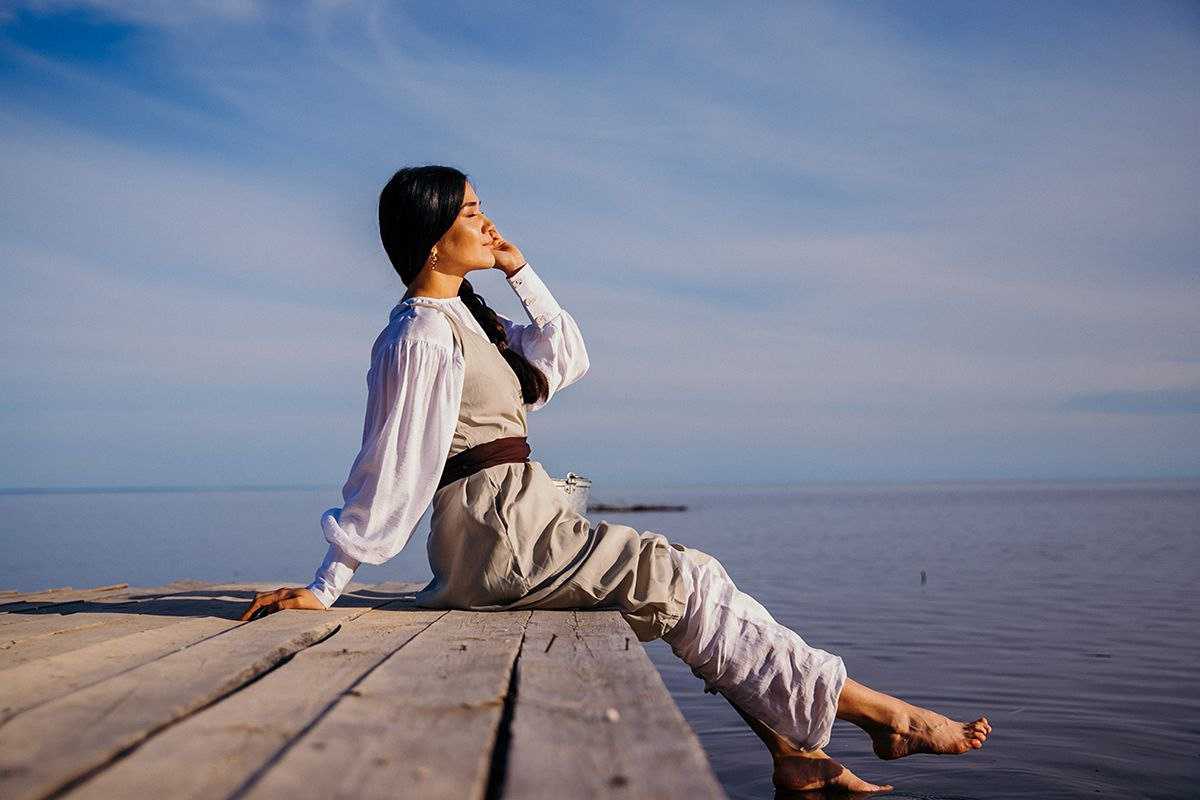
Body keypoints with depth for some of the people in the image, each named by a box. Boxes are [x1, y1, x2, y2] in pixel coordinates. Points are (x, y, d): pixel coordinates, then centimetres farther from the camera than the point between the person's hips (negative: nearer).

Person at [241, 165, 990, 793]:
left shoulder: (465, 317, 16)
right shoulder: (419, 336, -13)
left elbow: (566, 358, 22)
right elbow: (390, 468, -15)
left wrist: (521, 270, 16)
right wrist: (325, 588, -15)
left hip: (523, 523, 10)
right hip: (499, 533, -10)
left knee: (686, 576, 3)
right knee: (684, 580, -10)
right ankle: (873, 712, -3)